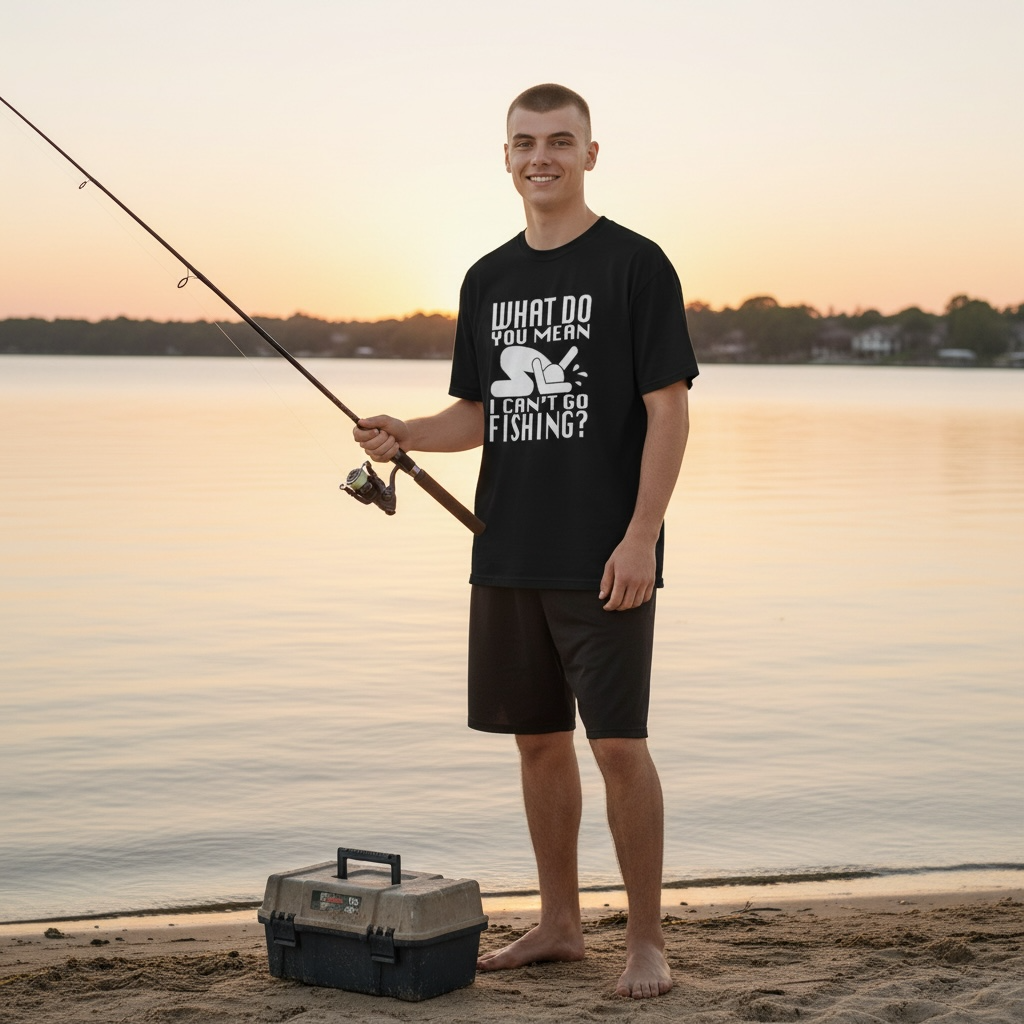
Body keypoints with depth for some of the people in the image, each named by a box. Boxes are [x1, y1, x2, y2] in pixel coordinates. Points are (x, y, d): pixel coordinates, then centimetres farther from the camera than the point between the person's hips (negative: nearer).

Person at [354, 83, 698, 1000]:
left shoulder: (635, 265, -4)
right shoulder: (488, 279, 13)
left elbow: (669, 411, -9)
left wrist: (640, 536, -16)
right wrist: (406, 435, -3)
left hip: (604, 562, -6)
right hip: (507, 556, 6)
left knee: (618, 743, -6)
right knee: (538, 739, 12)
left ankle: (647, 940, 6)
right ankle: (559, 924, 25)